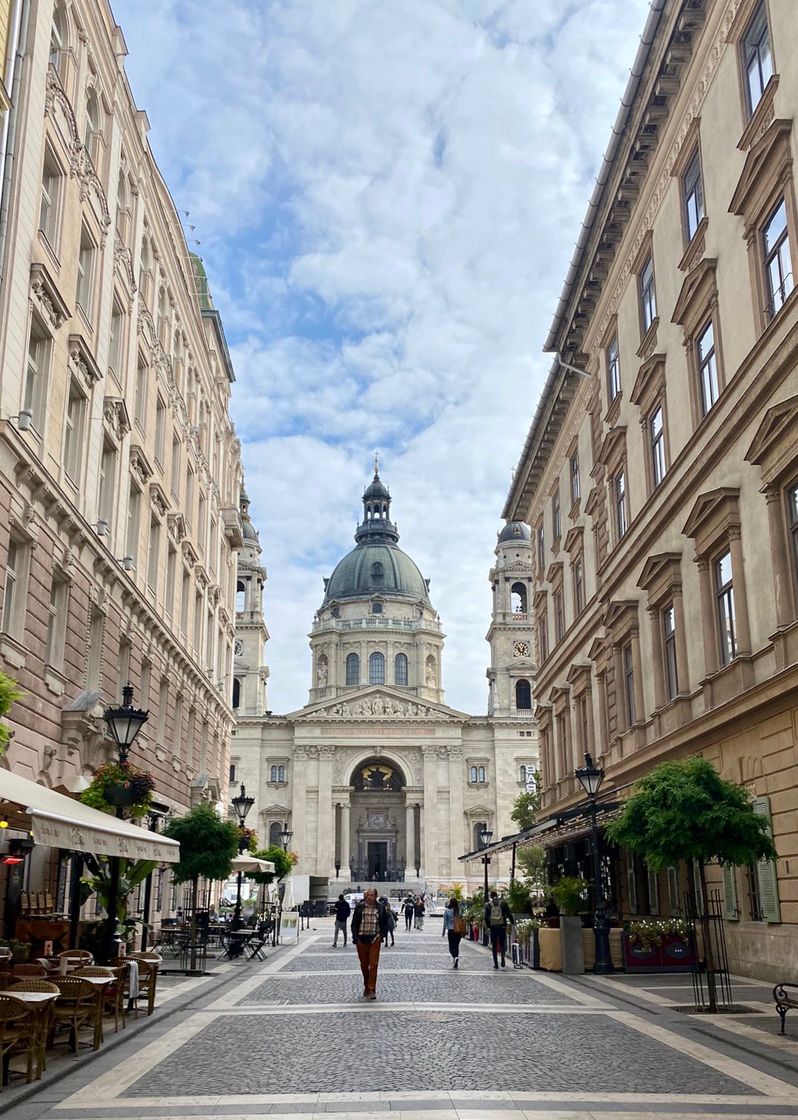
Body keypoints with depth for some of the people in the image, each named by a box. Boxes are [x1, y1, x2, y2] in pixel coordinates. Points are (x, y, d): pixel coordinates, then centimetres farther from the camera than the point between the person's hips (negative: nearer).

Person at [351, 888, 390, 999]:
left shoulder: (381, 908, 1)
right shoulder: (359, 907, 2)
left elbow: (385, 924, 8)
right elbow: (354, 924, 6)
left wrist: (381, 935, -4)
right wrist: (355, 938, -3)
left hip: (374, 939, -2)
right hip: (361, 939, 2)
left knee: (373, 964, -9)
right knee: (364, 964, 11)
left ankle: (372, 990, -8)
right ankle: (366, 987, 29)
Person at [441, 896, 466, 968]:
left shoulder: (447, 911, -5)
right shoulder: (459, 911, 2)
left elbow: (445, 923, -3)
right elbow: (462, 921, 3)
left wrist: (443, 932, 5)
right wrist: (463, 933, 10)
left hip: (451, 931, -3)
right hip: (459, 931, 3)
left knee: (451, 946, 3)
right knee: (456, 946, 14)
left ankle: (455, 957, -26)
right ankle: (455, 963, 14)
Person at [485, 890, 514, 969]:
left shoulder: (488, 905, 4)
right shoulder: (503, 903, 4)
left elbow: (486, 918, 1)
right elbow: (509, 914, 1)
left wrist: (488, 926, 9)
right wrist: (512, 922, 10)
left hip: (493, 927, 0)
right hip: (502, 926, 0)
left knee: (494, 945, 8)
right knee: (502, 943, 8)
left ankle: (496, 963, 6)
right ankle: (503, 958, -18)